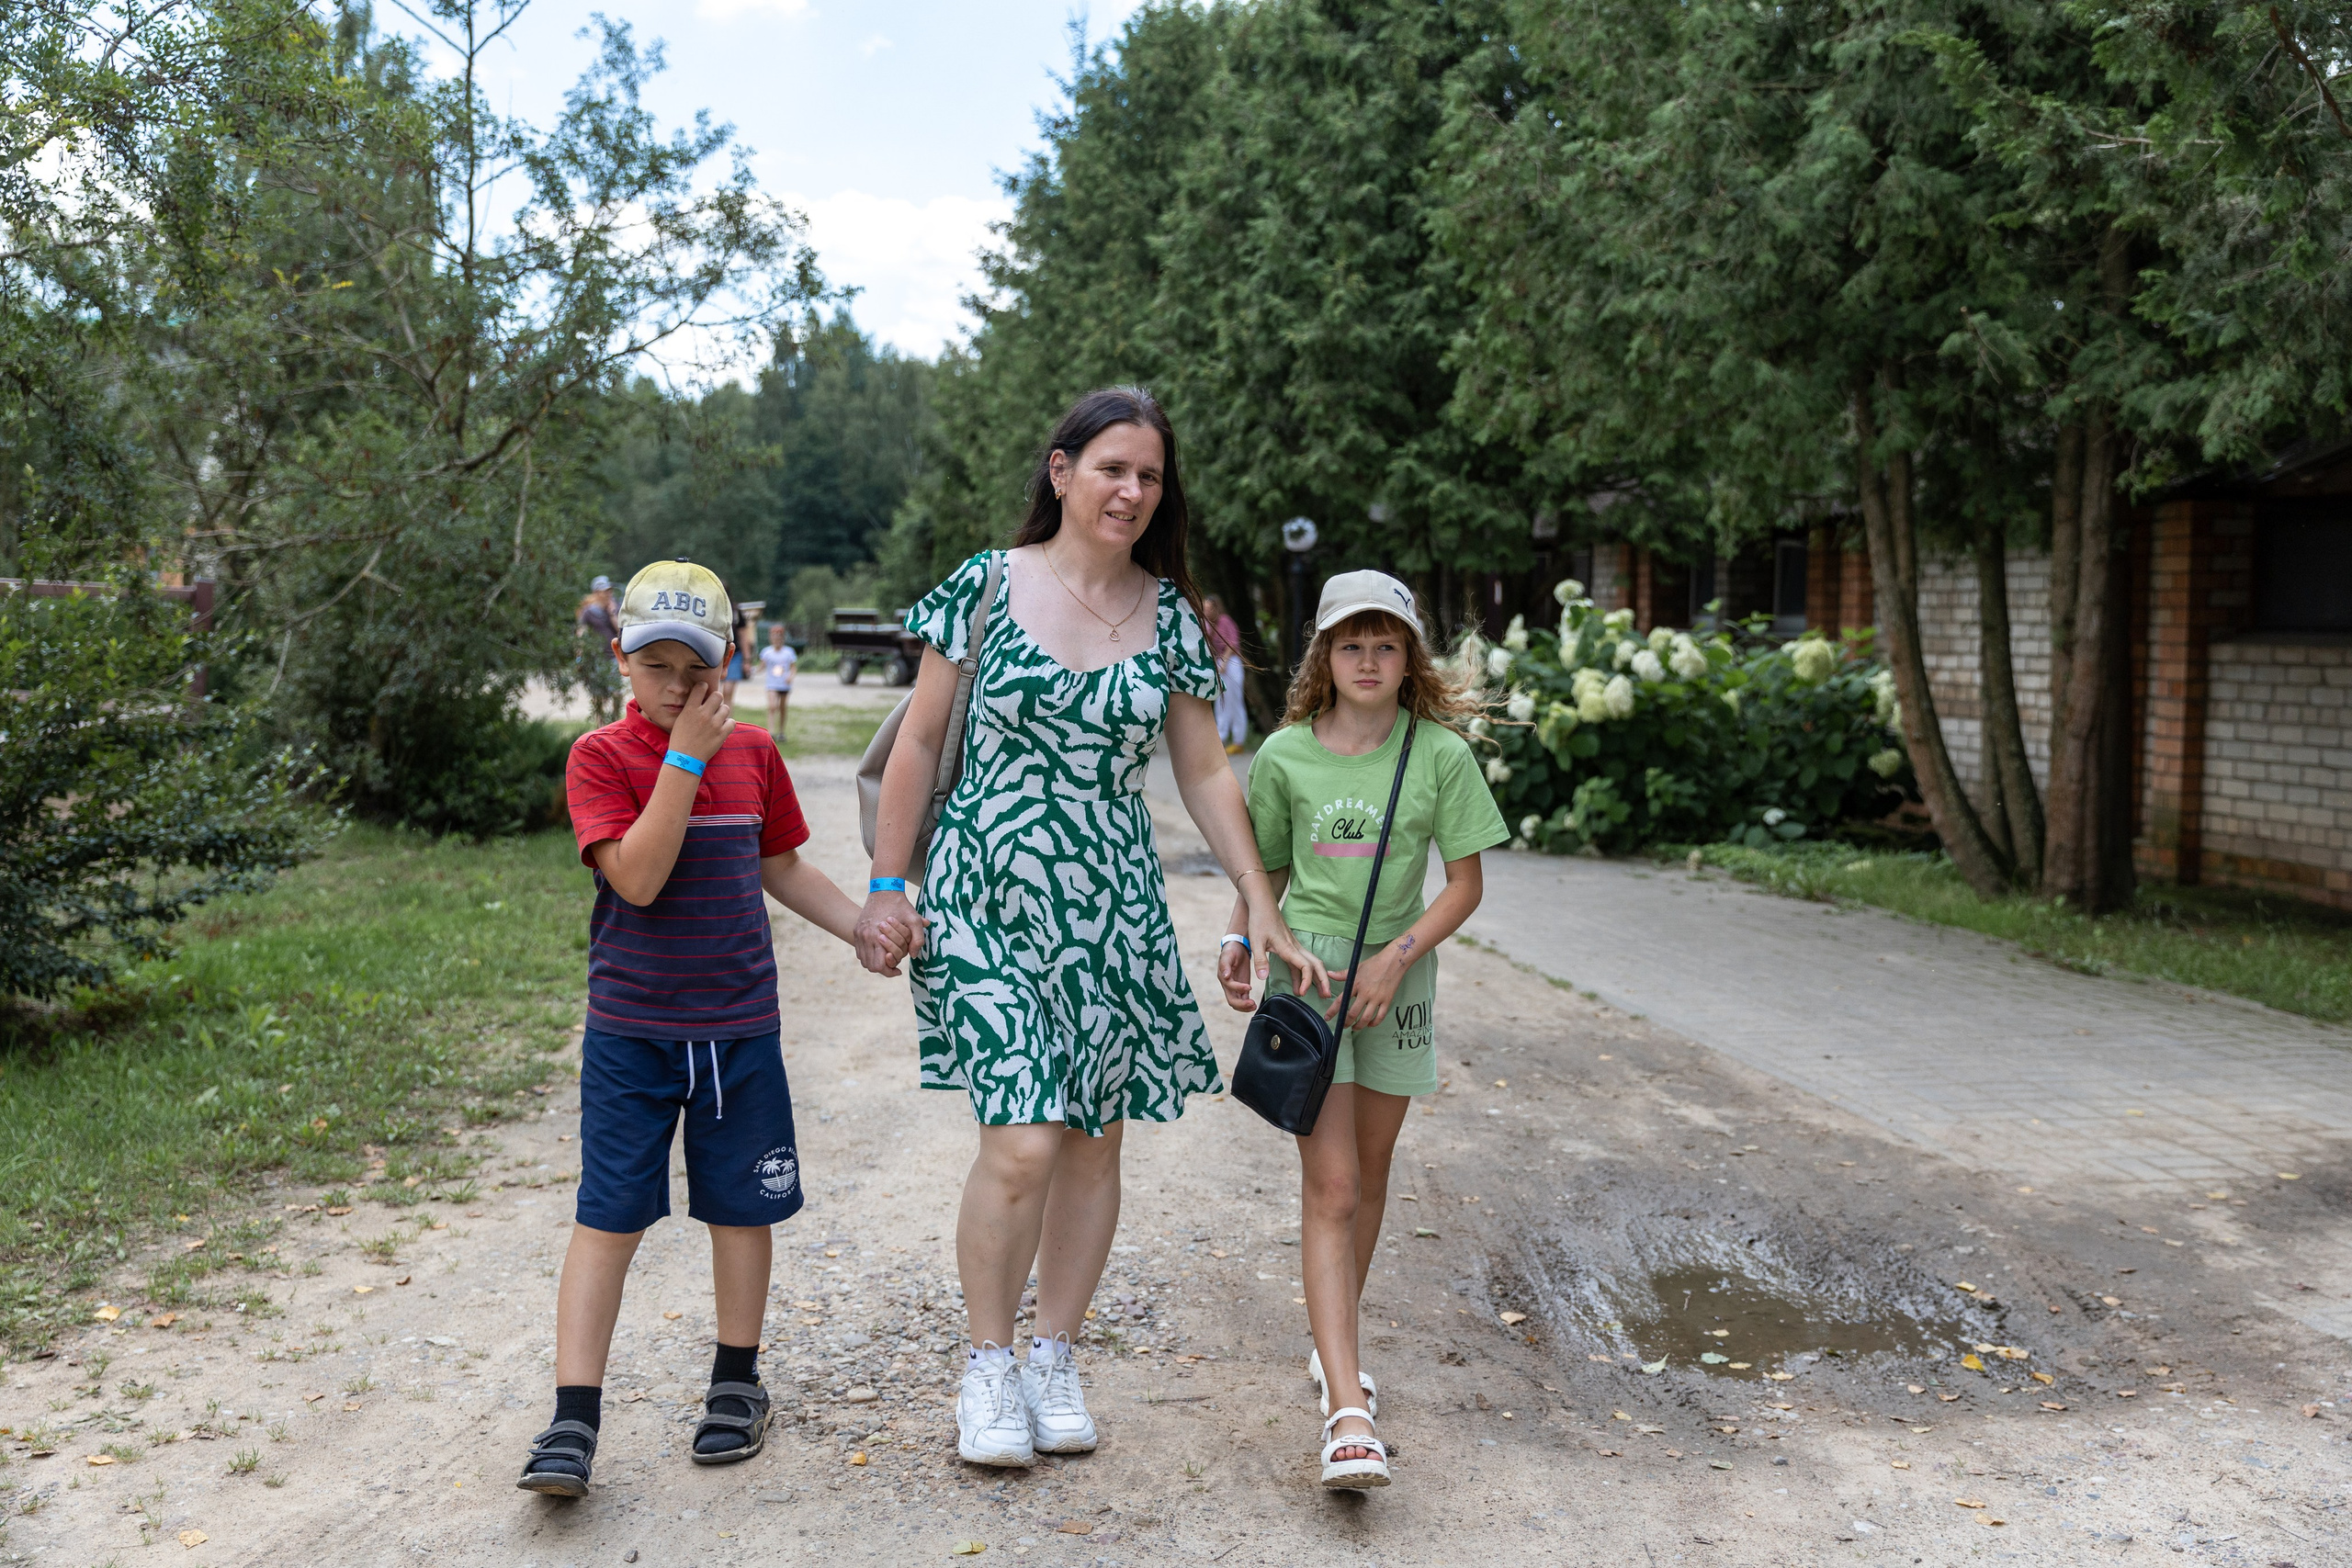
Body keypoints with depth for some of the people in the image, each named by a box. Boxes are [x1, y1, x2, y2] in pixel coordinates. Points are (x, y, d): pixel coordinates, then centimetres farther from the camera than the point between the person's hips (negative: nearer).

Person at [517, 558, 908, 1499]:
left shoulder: (753, 755, 5)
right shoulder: (601, 757, -7)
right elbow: (638, 876, -21)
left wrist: (865, 928, 8)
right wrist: (685, 756, -20)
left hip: (739, 1029, 3)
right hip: (629, 1031, -3)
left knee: (741, 1207, 12)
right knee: (608, 1217, -2)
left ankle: (736, 1385, 29)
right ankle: (573, 1421, 4)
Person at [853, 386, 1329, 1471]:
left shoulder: (1169, 616, 6)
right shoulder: (985, 587, -2)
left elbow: (1203, 772, 10)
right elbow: (919, 742, 2)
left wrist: (1261, 902, 5)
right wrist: (887, 885, -1)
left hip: (1113, 911, 4)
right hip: (986, 899, -3)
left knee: (1095, 1141, 7)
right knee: (1021, 1141, -12)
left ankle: (1054, 1362, 26)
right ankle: (986, 1367, 10)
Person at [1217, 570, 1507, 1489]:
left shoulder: (1439, 755, -4)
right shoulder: (1286, 755, -2)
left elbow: (1464, 884, -1)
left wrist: (1396, 957, -13)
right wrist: (1237, 942, -5)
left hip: (1398, 974, 2)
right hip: (1306, 966, -2)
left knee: (1369, 1172, 15)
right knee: (1329, 1187, -9)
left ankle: (1333, 1347, 37)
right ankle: (1348, 1413, -14)